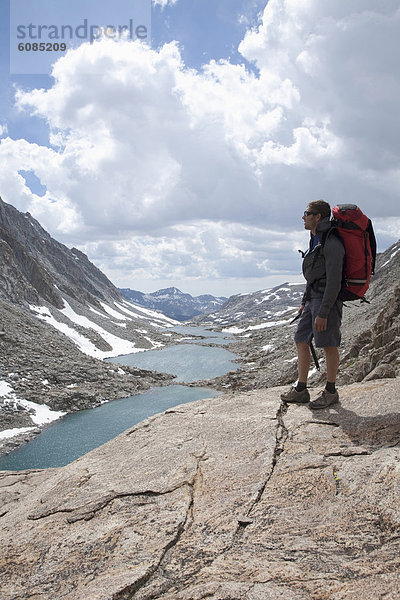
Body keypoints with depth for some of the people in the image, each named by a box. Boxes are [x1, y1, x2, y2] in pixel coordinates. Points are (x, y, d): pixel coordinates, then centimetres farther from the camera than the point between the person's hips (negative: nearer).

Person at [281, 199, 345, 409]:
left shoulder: (332, 244, -17)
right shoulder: (316, 241, 15)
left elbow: (334, 281, -21)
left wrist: (323, 313, -22)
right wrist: (305, 301, 21)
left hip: (328, 300, -10)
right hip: (314, 298, 10)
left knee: (328, 345, 0)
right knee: (301, 341, 9)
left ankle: (331, 392, 15)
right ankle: (301, 390, 17)